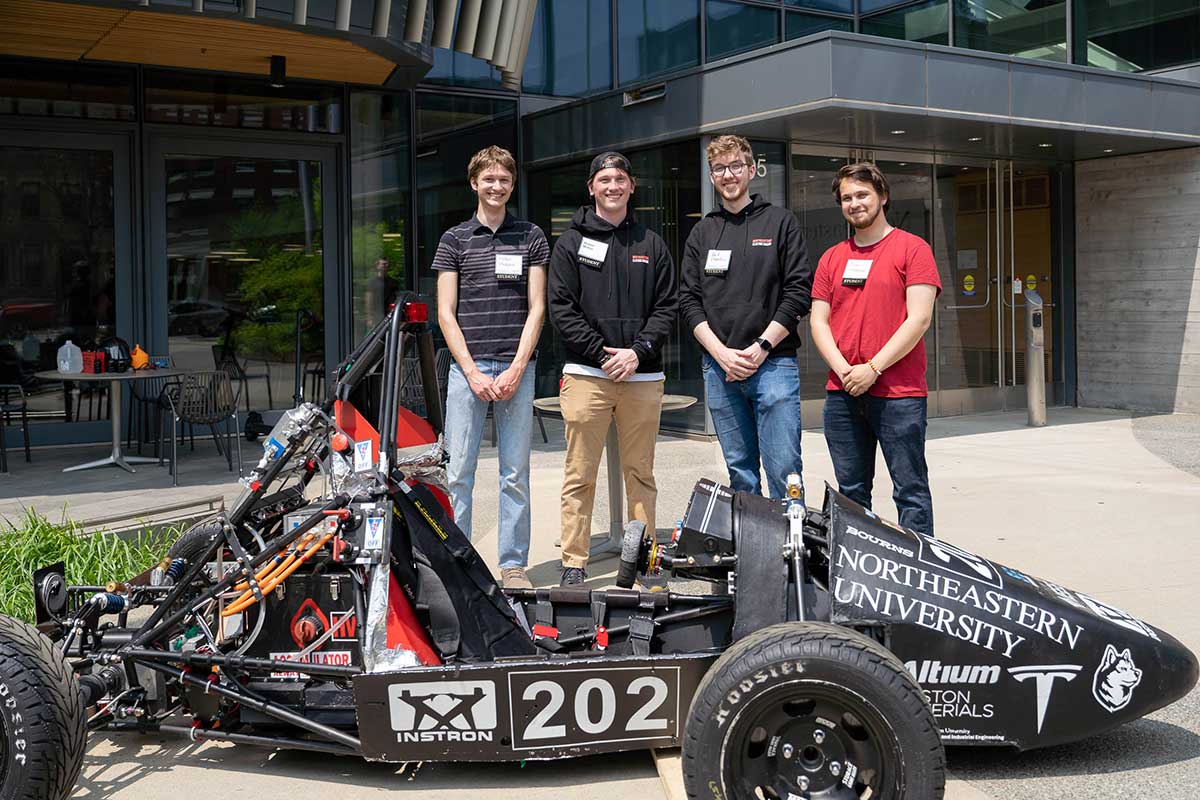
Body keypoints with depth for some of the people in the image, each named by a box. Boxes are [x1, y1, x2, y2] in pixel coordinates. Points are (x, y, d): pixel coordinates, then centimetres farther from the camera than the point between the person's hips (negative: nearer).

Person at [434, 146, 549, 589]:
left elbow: (536, 308, 4)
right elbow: (446, 313, 3)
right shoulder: (454, 240, 8)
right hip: (467, 367, 0)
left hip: (516, 368, 1)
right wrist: (473, 373, -7)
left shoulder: (531, 237, 9)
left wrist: (516, 370, -7)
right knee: (459, 473, 0)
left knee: (515, 474, 4)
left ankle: (513, 565, 13)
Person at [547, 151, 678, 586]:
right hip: (587, 372, -2)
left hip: (643, 376, 2)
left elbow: (666, 306, 9)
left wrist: (639, 352, -7)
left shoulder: (651, 244, 14)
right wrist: (603, 354, -10)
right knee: (580, 476, -2)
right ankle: (574, 563, 4)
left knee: (641, 473, 7)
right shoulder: (571, 243, 7)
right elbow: (561, 308, -1)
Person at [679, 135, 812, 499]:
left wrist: (761, 348, -10)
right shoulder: (702, 233, 15)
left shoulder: (780, 222, 6)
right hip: (719, 369, 3)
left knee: (784, 471, -7)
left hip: (773, 364, -3)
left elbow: (799, 291, -2)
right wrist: (721, 353, -6)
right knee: (740, 473, 8)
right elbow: (688, 301, 9)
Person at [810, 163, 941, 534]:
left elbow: (919, 319, -8)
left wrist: (873, 368, -13)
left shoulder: (912, 248, 0)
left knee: (911, 491, -2)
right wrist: (844, 370, -6)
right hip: (842, 394, 5)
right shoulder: (832, 258, 16)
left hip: (899, 394, -5)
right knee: (851, 492, 10)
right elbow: (818, 321, 11)